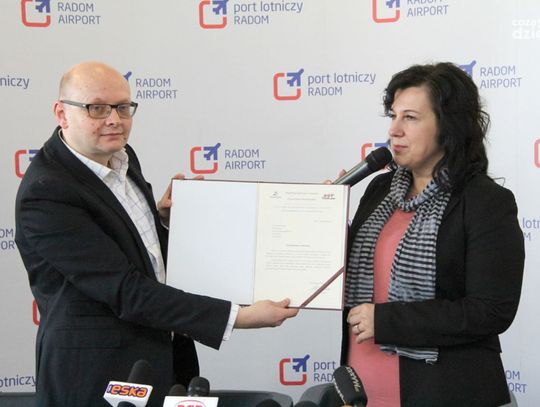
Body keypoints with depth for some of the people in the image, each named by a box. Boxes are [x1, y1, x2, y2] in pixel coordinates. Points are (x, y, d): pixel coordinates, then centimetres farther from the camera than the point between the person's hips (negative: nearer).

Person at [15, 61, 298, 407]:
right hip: (97, 376, -8)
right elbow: (125, 291, -26)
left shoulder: (122, 157, 4)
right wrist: (238, 316, -27)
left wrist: (161, 217, -1)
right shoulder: (44, 194, -22)